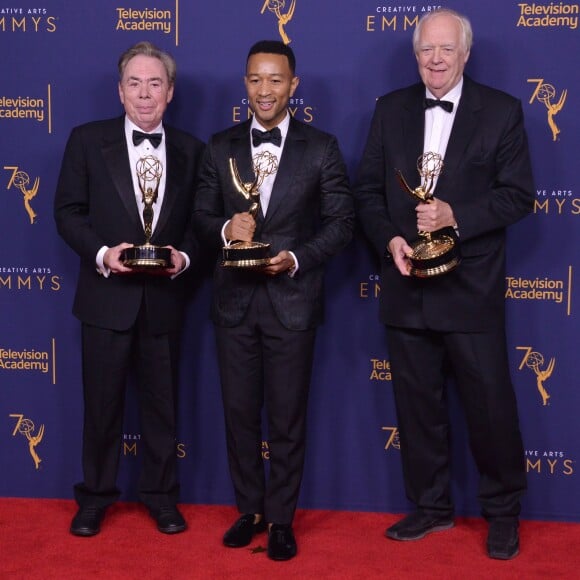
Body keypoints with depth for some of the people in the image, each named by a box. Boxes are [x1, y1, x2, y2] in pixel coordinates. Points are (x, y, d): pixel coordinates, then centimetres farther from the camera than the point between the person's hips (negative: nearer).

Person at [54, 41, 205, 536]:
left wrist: (185, 255, -13)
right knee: (102, 402, 8)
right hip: (107, 295, -1)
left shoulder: (189, 149, 5)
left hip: (165, 297, 2)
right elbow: (68, 211, -1)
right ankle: (95, 496, 24)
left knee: (162, 402, 11)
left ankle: (161, 495, 26)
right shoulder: (88, 140, 0)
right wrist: (102, 253, -16)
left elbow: (199, 220, 7)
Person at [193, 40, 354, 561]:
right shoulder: (221, 146, 7)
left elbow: (341, 221, -2)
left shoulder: (321, 148, 0)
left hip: (292, 299, -3)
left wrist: (296, 258, -16)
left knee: (287, 416, 5)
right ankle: (250, 511, 26)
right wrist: (226, 228, -13)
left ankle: (281, 519, 18)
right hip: (235, 299, 3)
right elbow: (202, 214, 9)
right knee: (240, 411, 10)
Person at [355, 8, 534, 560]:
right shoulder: (390, 109, 7)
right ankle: (431, 506, 29)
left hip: (472, 290, -3)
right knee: (417, 405, 13)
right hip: (407, 287, 3)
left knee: (491, 405, 4)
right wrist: (390, 239, -10)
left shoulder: (502, 111, -2)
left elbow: (518, 195, -6)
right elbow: (367, 189, 7)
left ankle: (502, 512, 23)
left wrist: (457, 217, -19)